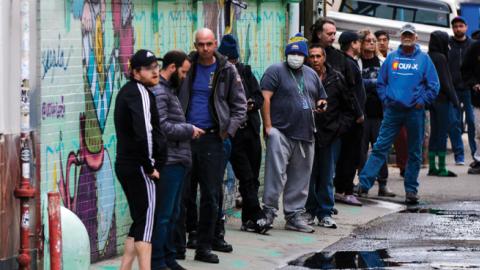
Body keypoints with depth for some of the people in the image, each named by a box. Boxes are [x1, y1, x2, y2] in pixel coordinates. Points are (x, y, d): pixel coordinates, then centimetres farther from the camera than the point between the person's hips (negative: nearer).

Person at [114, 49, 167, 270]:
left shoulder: (127, 91, 17)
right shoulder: (140, 93, -14)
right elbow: (144, 133, -25)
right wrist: (149, 167, -16)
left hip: (125, 165, 10)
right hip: (140, 167, -10)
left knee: (140, 221, 15)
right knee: (146, 221, -9)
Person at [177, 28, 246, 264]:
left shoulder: (227, 70, 2)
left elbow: (240, 105, 6)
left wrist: (229, 129, -5)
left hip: (212, 138, 0)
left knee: (211, 197, 4)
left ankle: (204, 247, 13)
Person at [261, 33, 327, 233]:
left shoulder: (311, 75, 19)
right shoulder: (276, 71, -1)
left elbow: (321, 99, 30)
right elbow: (265, 98, -10)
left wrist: (321, 104, 5)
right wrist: (268, 126, -16)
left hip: (305, 135, 6)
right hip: (281, 132, -6)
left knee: (300, 179, 8)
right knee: (276, 174, -12)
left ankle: (295, 215, 14)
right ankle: (269, 211, -6)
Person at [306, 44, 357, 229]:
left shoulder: (336, 79, 2)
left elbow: (350, 105, 9)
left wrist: (342, 126, 1)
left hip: (331, 134, 0)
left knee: (327, 177, 4)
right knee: (309, 175, 2)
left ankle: (325, 213, 11)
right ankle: (310, 211, 13)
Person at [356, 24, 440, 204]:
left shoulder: (424, 59, 3)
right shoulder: (391, 57, 7)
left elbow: (434, 86, 2)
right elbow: (381, 82, 12)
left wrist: (422, 101, -6)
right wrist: (385, 100, 1)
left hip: (415, 112, 0)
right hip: (392, 110, 0)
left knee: (414, 152, 6)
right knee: (380, 147, -5)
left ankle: (411, 189, 14)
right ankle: (364, 184, -8)